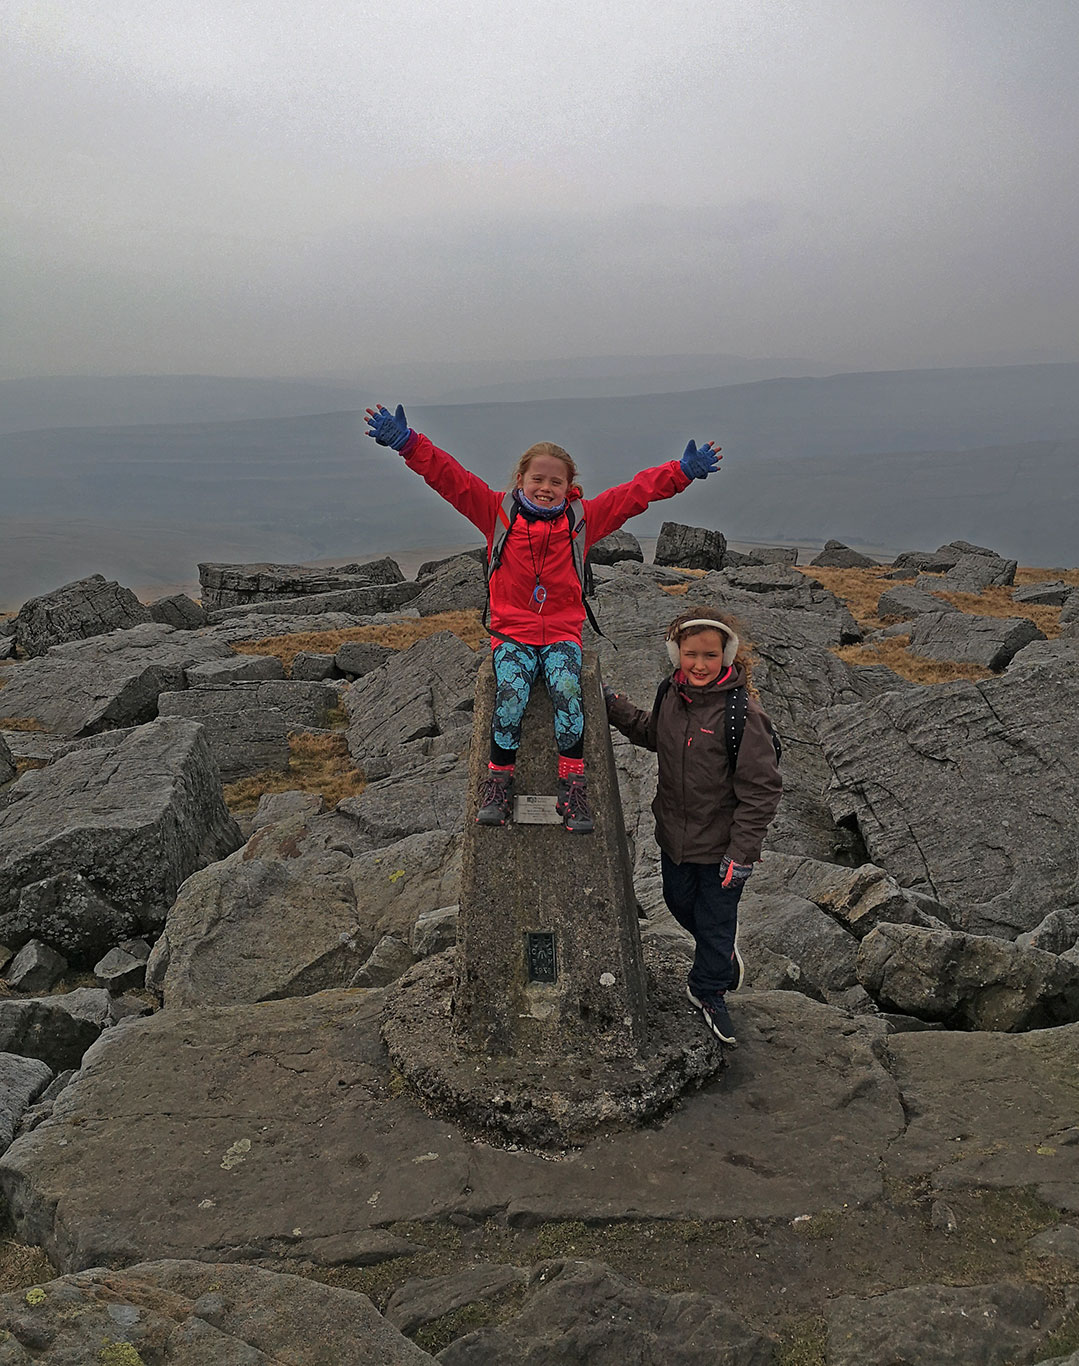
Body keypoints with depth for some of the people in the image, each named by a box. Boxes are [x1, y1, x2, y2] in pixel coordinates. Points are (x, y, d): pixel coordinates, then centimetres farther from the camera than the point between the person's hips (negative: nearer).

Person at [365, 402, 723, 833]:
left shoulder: (583, 518, 8)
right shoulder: (498, 511, 5)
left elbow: (636, 491, 5)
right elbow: (449, 477, -1)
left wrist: (682, 471, -6)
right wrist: (407, 442, -13)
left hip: (562, 632, 1)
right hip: (512, 632, 0)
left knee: (567, 692, -28)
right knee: (510, 696, -28)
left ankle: (573, 787, -20)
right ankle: (498, 782, -12)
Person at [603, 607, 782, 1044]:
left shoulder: (741, 713, -24)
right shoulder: (671, 694, -5)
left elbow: (761, 789, -20)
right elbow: (652, 734, 18)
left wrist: (742, 852, -20)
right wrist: (614, 708, 7)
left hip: (721, 844, -6)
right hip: (674, 835, 6)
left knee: (715, 919, 12)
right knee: (679, 903, 25)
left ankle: (707, 991, 38)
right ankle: (723, 956, 54)